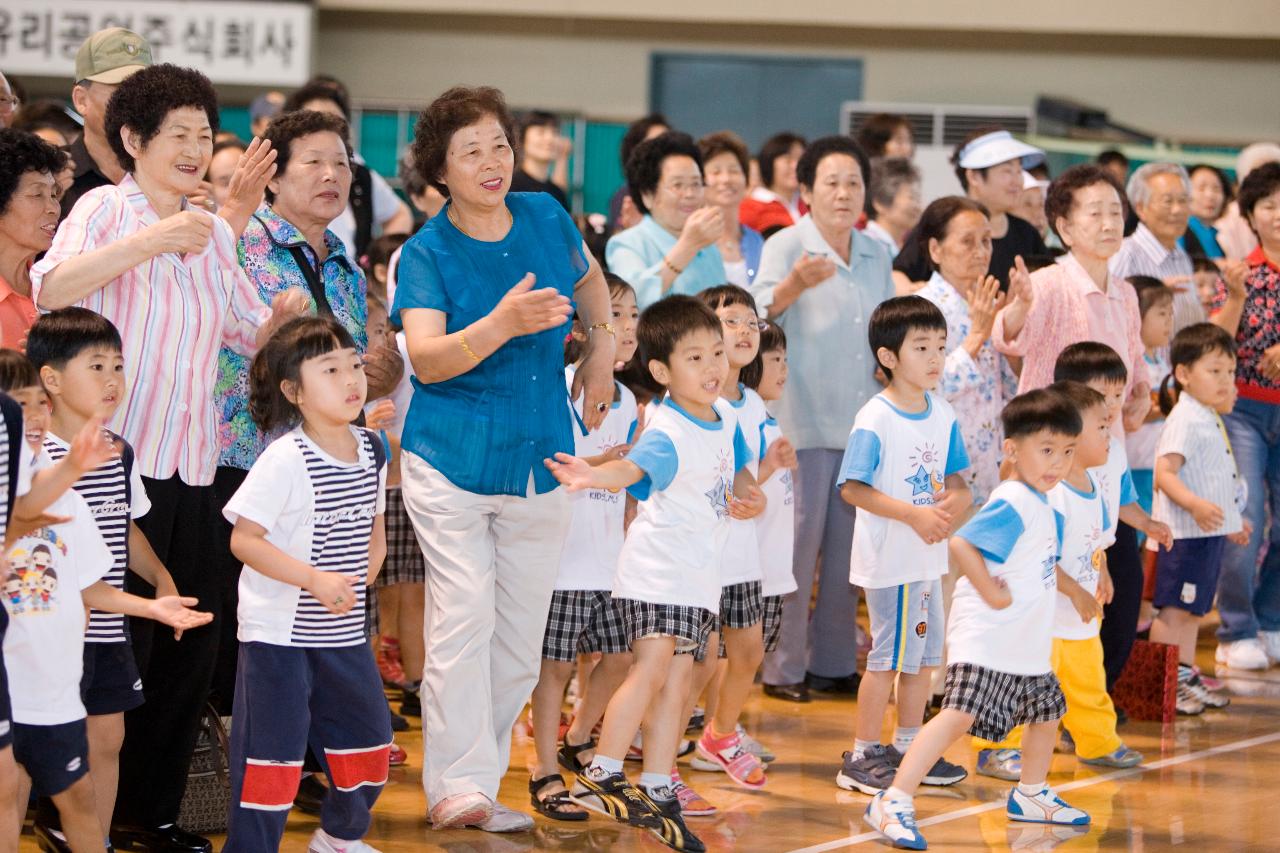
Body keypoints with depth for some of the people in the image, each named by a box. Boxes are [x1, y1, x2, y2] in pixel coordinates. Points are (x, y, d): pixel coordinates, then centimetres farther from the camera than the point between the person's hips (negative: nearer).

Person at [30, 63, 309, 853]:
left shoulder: (214, 233, 15)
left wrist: (285, 316, -1)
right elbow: (51, 289, -23)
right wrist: (151, 241, -31)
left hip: (193, 462, 6)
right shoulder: (107, 210, -5)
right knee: (120, 642, -4)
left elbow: (252, 333, 22)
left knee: (193, 643, 7)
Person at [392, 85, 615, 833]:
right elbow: (427, 358, -22)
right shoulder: (428, 252, -8)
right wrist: (502, 325, -37)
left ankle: (484, 783, 14)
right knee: (464, 623, -14)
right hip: (453, 460, -4)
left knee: (520, 639, 6)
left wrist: (603, 351, 13)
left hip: (540, 459, 4)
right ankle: (457, 785, -14)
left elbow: (590, 277, 26)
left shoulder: (546, 218, 3)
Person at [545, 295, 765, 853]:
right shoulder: (667, 433, -21)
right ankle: (600, 776, -14)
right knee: (652, 667, -18)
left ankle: (657, 793, 10)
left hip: (699, 573, 7)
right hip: (656, 568, -7)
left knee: (676, 681, 7)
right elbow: (632, 468, -40)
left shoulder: (725, 416, 6)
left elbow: (737, 473, 22)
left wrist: (751, 496, 0)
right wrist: (592, 476, -61)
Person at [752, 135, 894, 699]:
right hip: (804, 419, -6)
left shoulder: (875, 256, 13)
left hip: (863, 419, 6)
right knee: (798, 540, -5)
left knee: (848, 545, 9)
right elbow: (759, 314, -22)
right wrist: (794, 286, -40)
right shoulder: (786, 247, -6)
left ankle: (832, 660, 18)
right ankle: (782, 664, 3)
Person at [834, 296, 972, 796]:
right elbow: (853, 488, -21)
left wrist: (955, 501, -11)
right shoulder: (875, 421, -16)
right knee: (889, 657, -3)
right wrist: (914, 514, -26)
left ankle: (909, 749, 28)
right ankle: (862, 757, 6)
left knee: (924, 655, 14)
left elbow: (956, 480, 13)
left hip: (928, 559, 8)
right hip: (889, 560, -8)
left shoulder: (942, 416, 7)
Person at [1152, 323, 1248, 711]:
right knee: (1175, 608, -6)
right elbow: (1164, 473, -26)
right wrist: (1195, 505, -39)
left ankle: (1186, 676, 24)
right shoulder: (1184, 421, -16)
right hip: (1186, 533, -10)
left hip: (1210, 532, 10)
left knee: (1194, 608, 16)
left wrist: (1233, 519, 34)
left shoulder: (1210, 420, 17)